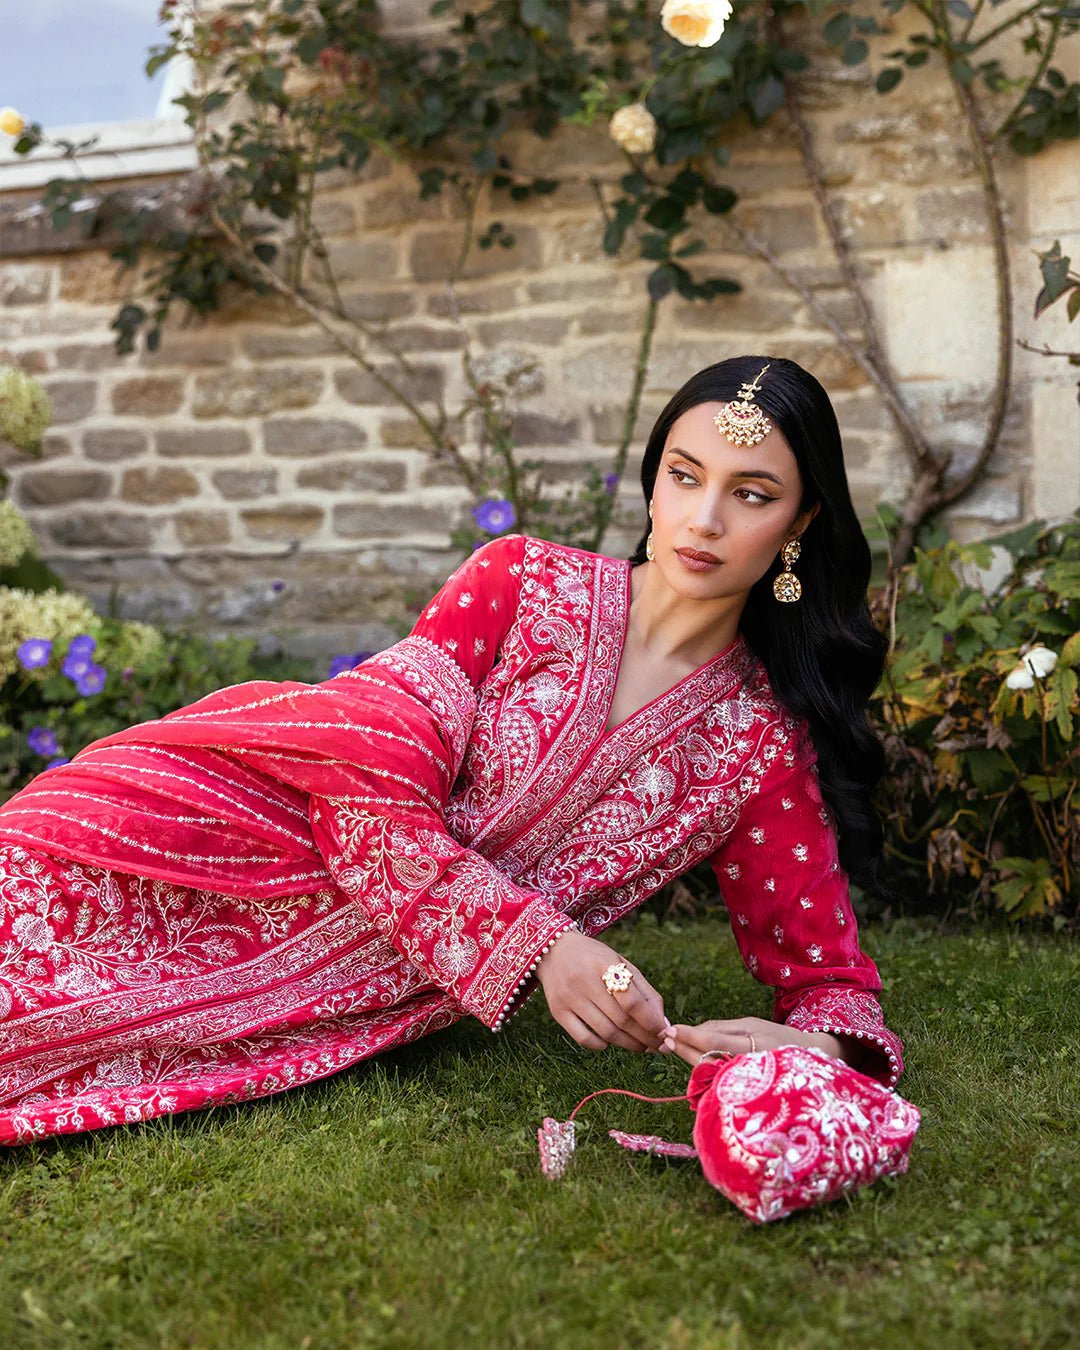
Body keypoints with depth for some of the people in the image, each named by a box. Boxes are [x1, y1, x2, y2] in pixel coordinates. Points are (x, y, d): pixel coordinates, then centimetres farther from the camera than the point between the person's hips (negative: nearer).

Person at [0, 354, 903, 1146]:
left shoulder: (761, 748, -2)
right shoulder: (525, 582, -3)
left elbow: (827, 973, 4)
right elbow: (376, 772, -12)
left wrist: (808, 1045, -20)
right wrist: (538, 940, -22)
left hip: (383, 994, -1)